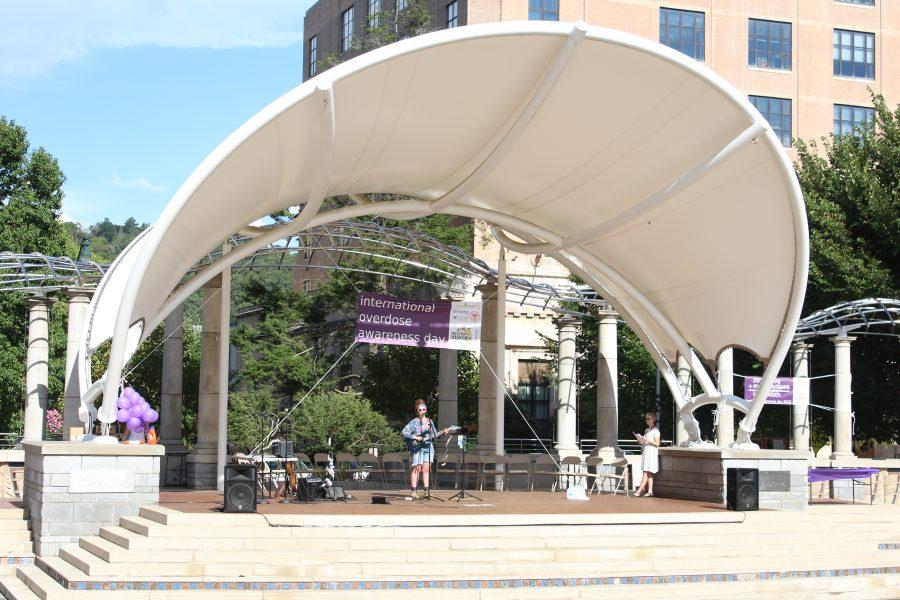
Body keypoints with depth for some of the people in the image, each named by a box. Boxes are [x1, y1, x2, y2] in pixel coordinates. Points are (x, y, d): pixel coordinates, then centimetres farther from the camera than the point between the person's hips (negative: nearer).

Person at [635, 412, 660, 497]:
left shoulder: (655, 431, -6)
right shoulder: (647, 430, 17)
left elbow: (657, 443, -10)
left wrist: (648, 440, -19)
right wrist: (642, 441, 6)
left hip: (651, 453, -8)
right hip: (645, 452, 8)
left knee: (646, 473, -10)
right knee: (649, 474, 5)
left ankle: (639, 491, -15)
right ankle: (650, 491, 4)